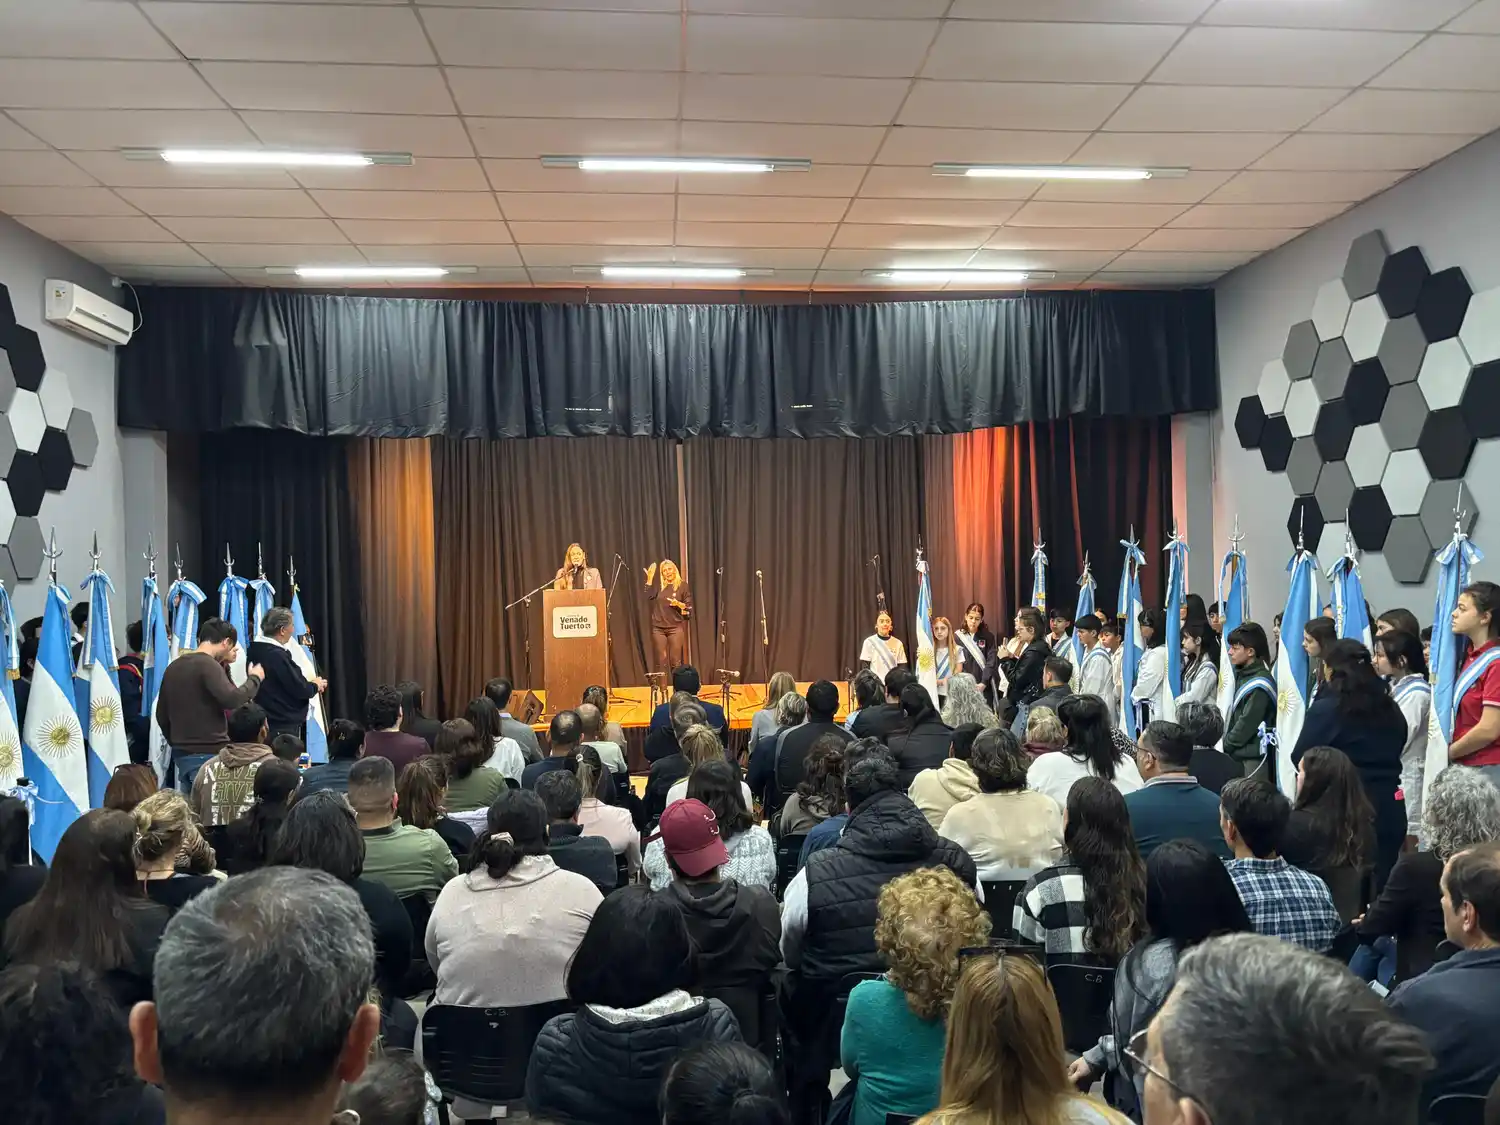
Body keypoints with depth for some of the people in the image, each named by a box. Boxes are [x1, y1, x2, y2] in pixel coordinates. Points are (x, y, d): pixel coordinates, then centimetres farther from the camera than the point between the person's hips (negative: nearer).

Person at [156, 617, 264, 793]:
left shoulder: (173, 667, 12)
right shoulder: (208, 665, -13)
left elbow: (162, 715, 18)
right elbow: (233, 699, -25)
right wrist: (254, 678, -9)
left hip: (181, 753, 8)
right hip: (209, 752, -8)